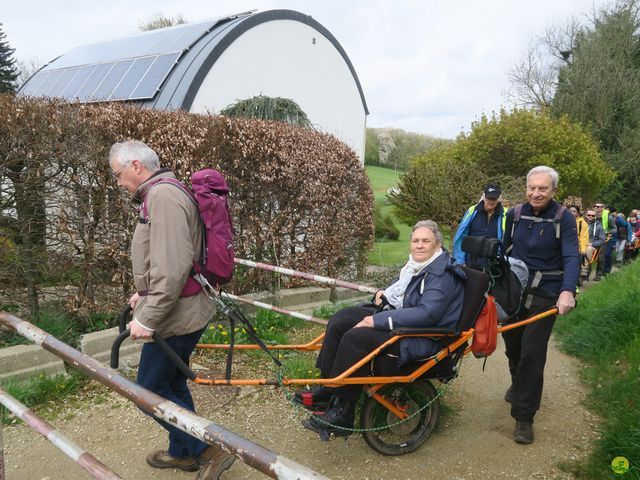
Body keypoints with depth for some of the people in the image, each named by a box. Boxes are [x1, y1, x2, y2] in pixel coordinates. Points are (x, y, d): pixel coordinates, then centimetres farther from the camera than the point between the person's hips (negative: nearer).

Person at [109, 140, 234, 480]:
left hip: (173, 316, -10)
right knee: (171, 383, 21)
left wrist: (147, 318, -25)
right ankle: (183, 452, 37)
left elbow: (172, 269, -29)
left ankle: (211, 451, 10)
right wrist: (145, 294, 26)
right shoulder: (161, 193, 14)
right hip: (183, 311, 10)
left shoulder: (162, 196, -21)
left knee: (150, 391, 2)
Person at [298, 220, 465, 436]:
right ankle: (328, 387, 3)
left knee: (356, 337, -27)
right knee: (340, 320, 0)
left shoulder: (443, 274, -18)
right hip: (401, 319, 10)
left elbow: (427, 314, -28)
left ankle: (342, 412, -17)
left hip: (424, 338, -10)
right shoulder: (417, 265, 10)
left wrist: (378, 320, -28)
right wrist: (386, 293, 6)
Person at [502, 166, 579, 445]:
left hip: (544, 295, -4)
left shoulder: (563, 218, -10)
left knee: (532, 353, -7)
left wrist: (567, 291, -35)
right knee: (512, 344, 16)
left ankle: (524, 417, 3)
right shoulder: (515, 214, 2)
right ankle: (518, 384, 46)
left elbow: (571, 257, -20)